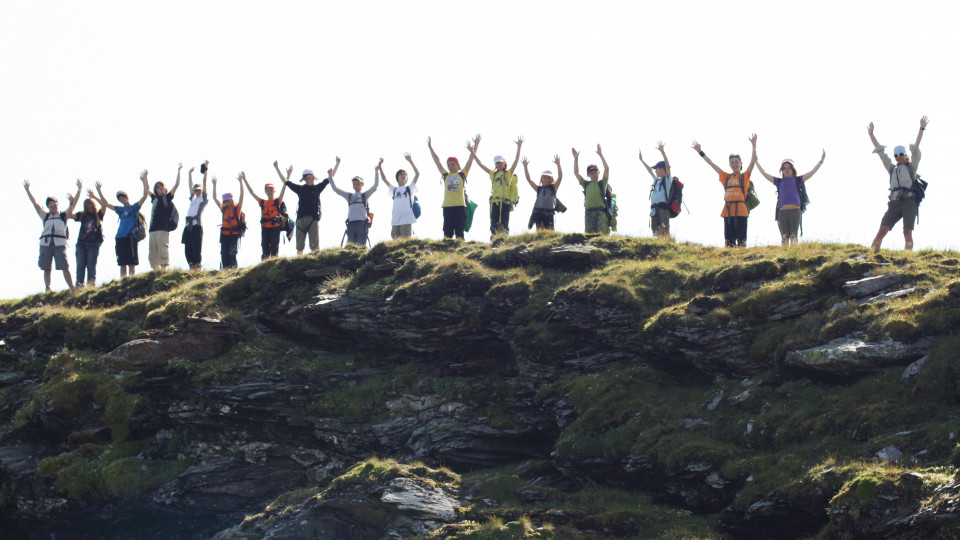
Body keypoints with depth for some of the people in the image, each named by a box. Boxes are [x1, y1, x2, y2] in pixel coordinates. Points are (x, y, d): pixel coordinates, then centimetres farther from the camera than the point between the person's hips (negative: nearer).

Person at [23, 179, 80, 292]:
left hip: (60, 244, -3)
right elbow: (35, 203, 15)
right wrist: (27, 190, 11)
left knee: (65, 267, -10)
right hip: (46, 244, 3)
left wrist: (79, 190, 0)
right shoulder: (45, 216, 18)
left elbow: (73, 203, 7)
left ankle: (72, 288, -11)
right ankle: (47, 289, 4)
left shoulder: (64, 215, 12)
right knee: (46, 268, 2)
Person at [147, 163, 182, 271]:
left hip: (163, 229, -6)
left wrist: (178, 171, 3)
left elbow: (177, 185, 2)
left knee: (163, 250, -11)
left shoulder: (168, 197, 7)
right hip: (153, 229, 6)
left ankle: (163, 270, -15)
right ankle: (156, 271, 5)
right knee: (152, 253, 3)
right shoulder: (154, 198, 21)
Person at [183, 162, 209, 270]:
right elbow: (190, 184, 31)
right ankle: (192, 266, 8)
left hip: (197, 225, -6)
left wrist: (206, 170, 6)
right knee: (188, 249, 3)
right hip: (188, 225, 7)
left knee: (196, 249, -9)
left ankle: (197, 266, -8)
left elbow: (204, 182, 6)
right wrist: (190, 173, 35)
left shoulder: (203, 198, 8)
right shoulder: (193, 198, 24)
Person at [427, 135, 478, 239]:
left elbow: (470, 159, 8)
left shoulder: (462, 175, 10)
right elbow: (437, 161, 19)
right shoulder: (445, 175, 15)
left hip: (460, 206, -2)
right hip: (447, 206, 2)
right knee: (447, 231, 1)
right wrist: (430, 147, 21)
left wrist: (476, 146, 5)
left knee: (459, 231, -2)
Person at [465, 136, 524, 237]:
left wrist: (519, 147, -12)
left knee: (503, 225, -5)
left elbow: (516, 161, -2)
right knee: (494, 225, 1)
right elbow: (480, 164, 17)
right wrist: (472, 151, 13)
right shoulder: (493, 174, 17)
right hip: (494, 202, 3)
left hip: (505, 201, -3)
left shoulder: (509, 173, 8)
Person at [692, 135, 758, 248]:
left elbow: (753, 161, -3)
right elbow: (711, 164, 21)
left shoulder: (744, 176, 8)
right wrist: (700, 152, 21)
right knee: (728, 242, 2)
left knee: (741, 241, -6)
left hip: (740, 211, -4)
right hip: (728, 212, 4)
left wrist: (754, 145, -13)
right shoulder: (726, 177, 18)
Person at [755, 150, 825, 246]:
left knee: (793, 236, -5)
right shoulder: (779, 181, 19)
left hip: (795, 210, -2)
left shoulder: (798, 180, 14)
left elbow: (812, 172, 11)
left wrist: (821, 161, 5)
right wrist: (756, 162, 26)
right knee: (784, 237, 0)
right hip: (782, 212, 2)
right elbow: (764, 174, 23)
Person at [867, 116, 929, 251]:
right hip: (894, 203, 2)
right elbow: (879, 151, 26)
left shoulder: (911, 167, 16)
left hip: (909, 202, -2)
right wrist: (871, 134, 28)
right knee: (883, 229, -11)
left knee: (907, 232, -11)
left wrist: (922, 129, 1)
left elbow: (916, 148, 9)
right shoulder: (892, 169, 23)